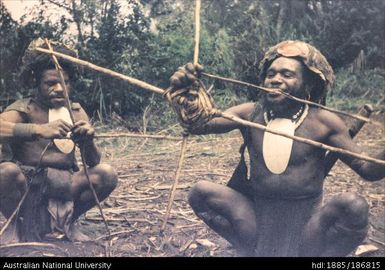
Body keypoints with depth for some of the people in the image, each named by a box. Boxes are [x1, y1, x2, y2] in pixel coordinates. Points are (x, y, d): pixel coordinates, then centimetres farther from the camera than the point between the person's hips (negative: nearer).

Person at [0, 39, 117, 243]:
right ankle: (19, 224, -3)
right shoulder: (24, 109, -8)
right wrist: (40, 129, -45)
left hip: (62, 185, 4)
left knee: (106, 174, -19)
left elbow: (93, 163, 0)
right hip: (23, 183, -3)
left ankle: (64, 221, 6)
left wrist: (88, 142, -22)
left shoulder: (76, 112, 5)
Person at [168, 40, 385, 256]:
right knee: (201, 192, -13)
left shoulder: (322, 122, -7)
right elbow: (198, 125, -12)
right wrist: (184, 98, -33)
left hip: (307, 221, -2)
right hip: (258, 216, 3)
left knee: (354, 205, -28)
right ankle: (254, 251, 6)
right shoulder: (250, 114, -1)